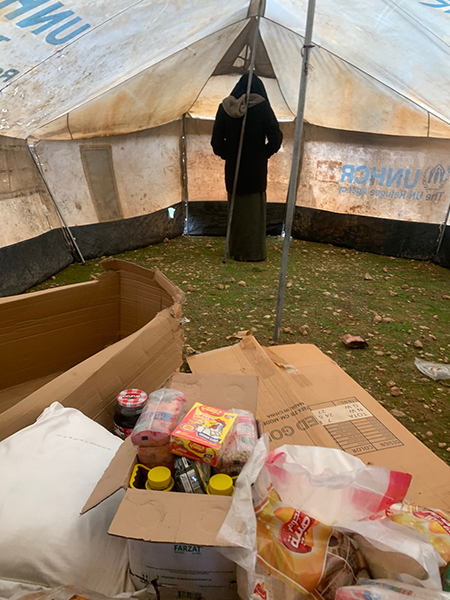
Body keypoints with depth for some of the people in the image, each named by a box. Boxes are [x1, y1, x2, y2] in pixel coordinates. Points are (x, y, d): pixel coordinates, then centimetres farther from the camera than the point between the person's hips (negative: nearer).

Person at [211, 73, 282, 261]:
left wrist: (227, 155, 13)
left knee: (236, 208, 13)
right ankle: (254, 251, 11)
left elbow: (216, 140, 2)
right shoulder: (262, 107, -7)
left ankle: (236, 251, 21)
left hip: (233, 168, 3)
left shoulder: (225, 108, 0)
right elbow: (276, 137, -10)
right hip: (256, 168, -2)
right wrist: (264, 154, 4)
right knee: (254, 208, 7)